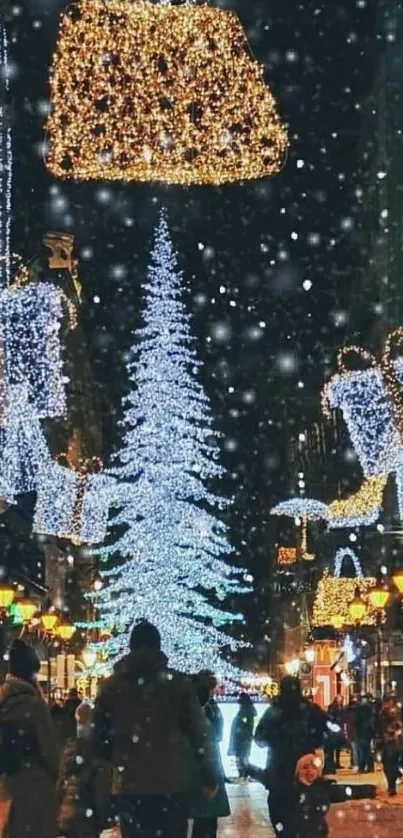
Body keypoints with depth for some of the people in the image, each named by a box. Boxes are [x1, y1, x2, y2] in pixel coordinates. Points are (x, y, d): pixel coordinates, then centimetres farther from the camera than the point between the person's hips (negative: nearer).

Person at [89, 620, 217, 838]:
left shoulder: (111, 686, 5)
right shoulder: (178, 683, 1)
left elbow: (97, 738, 6)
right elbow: (198, 734, -2)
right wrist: (209, 778, 5)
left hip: (128, 787, 2)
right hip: (171, 785, -1)